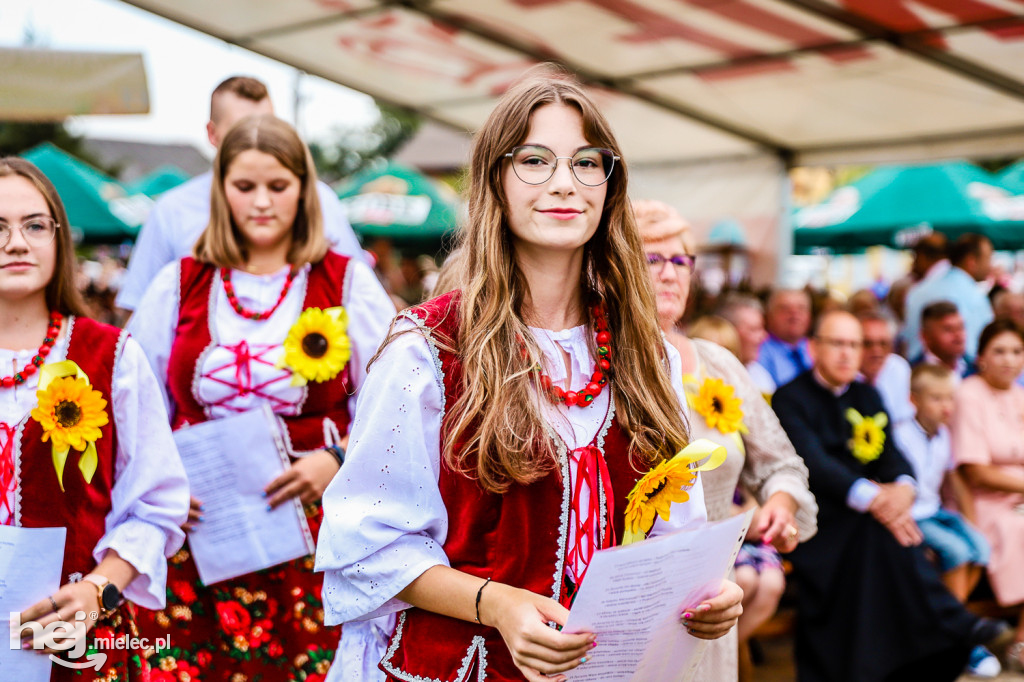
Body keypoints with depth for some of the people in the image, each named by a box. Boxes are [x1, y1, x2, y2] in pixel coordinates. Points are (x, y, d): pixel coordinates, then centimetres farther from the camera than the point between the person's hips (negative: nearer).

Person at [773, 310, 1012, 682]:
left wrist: (903, 486, -18)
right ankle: (954, 628, -28)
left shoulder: (867, 396, 19)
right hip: (816, 519, -5)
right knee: (877, 528, -32)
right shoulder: (790, 399, -2)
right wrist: (871, 497, -32)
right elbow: (811, 462, -18)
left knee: (891, 524, -27)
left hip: (862, 517, 5)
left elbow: (890, 453, 8)